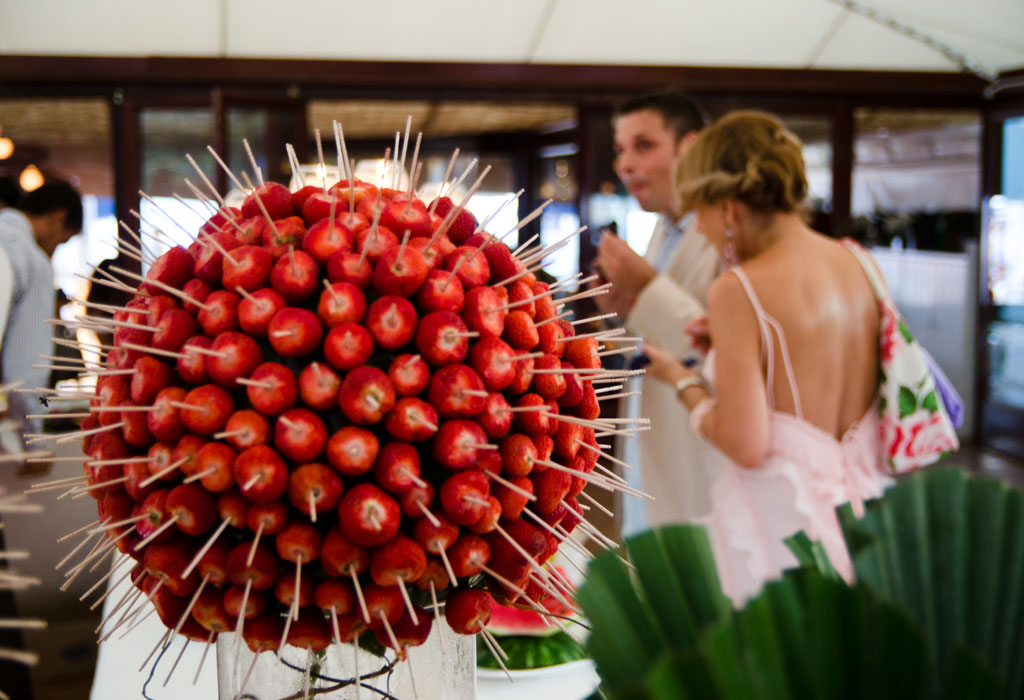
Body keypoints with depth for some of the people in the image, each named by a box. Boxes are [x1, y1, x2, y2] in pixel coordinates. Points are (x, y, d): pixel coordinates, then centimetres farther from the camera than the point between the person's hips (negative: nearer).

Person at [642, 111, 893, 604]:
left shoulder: (738, 289, -16)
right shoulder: (858, 264, 4)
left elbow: (746, 444, -19)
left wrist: (683, 382, -2)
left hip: (778, 516, -7)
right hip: (860, 508, 7)